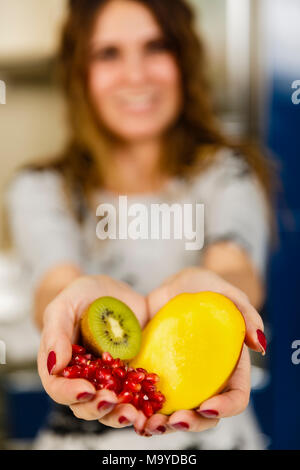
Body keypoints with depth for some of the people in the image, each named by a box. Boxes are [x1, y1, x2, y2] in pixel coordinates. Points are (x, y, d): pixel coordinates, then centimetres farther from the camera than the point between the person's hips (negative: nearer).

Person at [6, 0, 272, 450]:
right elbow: (55, 275, -15)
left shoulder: (226, 173, 3)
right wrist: (89, 296, -36)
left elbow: (234, 263, -16)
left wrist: (196, 288, -37)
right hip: (82, 434, 1)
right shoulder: (41, 189, 4)